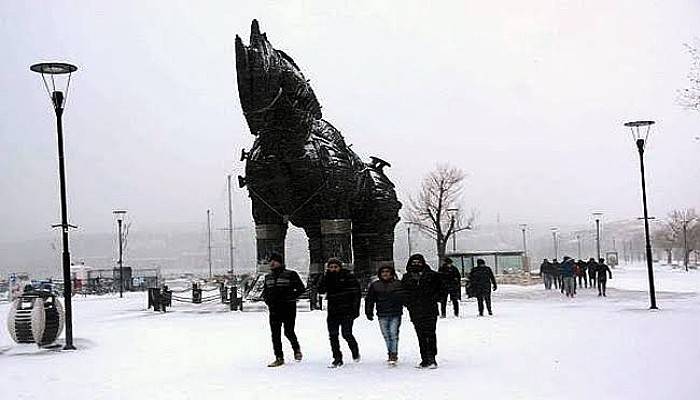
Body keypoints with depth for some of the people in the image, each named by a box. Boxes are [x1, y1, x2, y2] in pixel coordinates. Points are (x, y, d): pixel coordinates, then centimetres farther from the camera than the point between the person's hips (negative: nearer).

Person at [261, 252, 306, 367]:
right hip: (274, 309, 5)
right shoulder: (268, 277, 12)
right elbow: (265, 292, 23)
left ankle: (296, 348, 25)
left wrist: (290, 297, -14)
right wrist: (268, 300, 4)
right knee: (275, 334, 1)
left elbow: (301, 288, -5)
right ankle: (279, 358, 8)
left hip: (288, 308, -5)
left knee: (289, 332, -5)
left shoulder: (291, 274, -5)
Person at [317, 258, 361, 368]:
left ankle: (355, 352, 18)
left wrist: (355, 309, -8)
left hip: (347, 311, -4)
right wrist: (325, 275, -11)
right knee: (333, 336, 2)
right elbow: (321, 290, -5)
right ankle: (337, 359, 13)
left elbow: (357, 293, -1)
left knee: (346, 334, -10)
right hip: (333, 312, 4)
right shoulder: (327, 278, 10)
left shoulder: (349, 277, 0)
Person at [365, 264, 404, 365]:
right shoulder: (375, 285, 8)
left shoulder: (398, 284, 2)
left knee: (394, 334, -10)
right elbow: (369, 299, 12)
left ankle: (394, 354, -7)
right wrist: (369, 312, 8)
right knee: (386, 335, 5)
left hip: (395, 314, -2)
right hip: (382, 315, 2)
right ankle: (390, 353, 16)